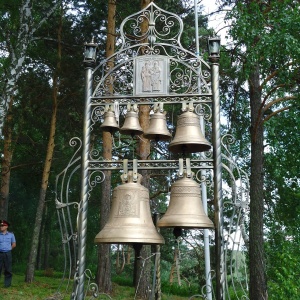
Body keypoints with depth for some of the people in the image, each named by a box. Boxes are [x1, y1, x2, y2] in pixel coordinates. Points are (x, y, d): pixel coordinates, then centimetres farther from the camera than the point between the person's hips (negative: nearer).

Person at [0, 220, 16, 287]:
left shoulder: (11, 235, 7)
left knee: (8, 270, 0)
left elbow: (14, 244, 12)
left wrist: (8, 249, 5)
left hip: (7, 254, 0)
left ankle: (7, 284, 5)